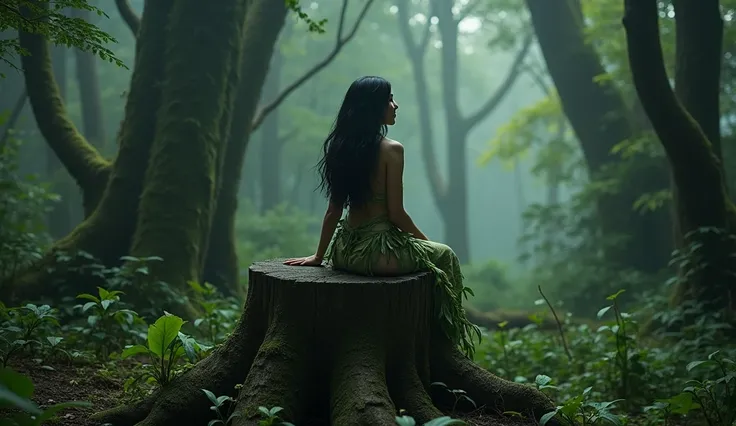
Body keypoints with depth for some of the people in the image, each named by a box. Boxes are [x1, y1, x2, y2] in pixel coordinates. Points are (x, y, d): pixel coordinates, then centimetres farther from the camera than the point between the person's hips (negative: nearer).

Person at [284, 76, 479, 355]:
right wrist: (425, 241, 3)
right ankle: (447, 339, 21)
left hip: (345, 253, 8)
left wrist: (318, 256, 16)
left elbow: (333, 210, 8)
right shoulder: (391, 150, -14)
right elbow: (396, 213, -14)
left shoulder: (340, 147, 5)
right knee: (444, 256, 18)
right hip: (379, 251, -7)